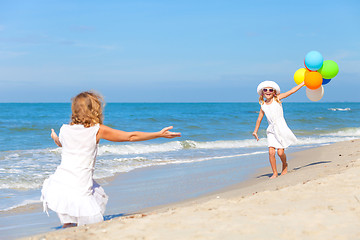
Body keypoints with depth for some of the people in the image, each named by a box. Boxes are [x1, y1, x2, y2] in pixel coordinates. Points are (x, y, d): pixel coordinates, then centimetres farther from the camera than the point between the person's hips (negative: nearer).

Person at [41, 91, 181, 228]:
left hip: (58, 186, 5)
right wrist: (160, 134, 9)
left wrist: (54, 137, 58)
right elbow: (131, 137, 1)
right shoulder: (97, 130, -2)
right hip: (78, 190, -5)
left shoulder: (64, 130, 8)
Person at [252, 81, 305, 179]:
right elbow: (259, 119, 18)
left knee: (280, 152, -8)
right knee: (271, 152, -10)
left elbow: (291, 91, -4)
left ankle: (285, 165, 24)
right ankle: (275, 173, 3)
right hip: (271, 130, 3)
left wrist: (304, 83, -7)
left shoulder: (277, 99, -2)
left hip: (281, 128, -3)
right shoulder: (263, 105, 7)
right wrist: (255, 131, 21)